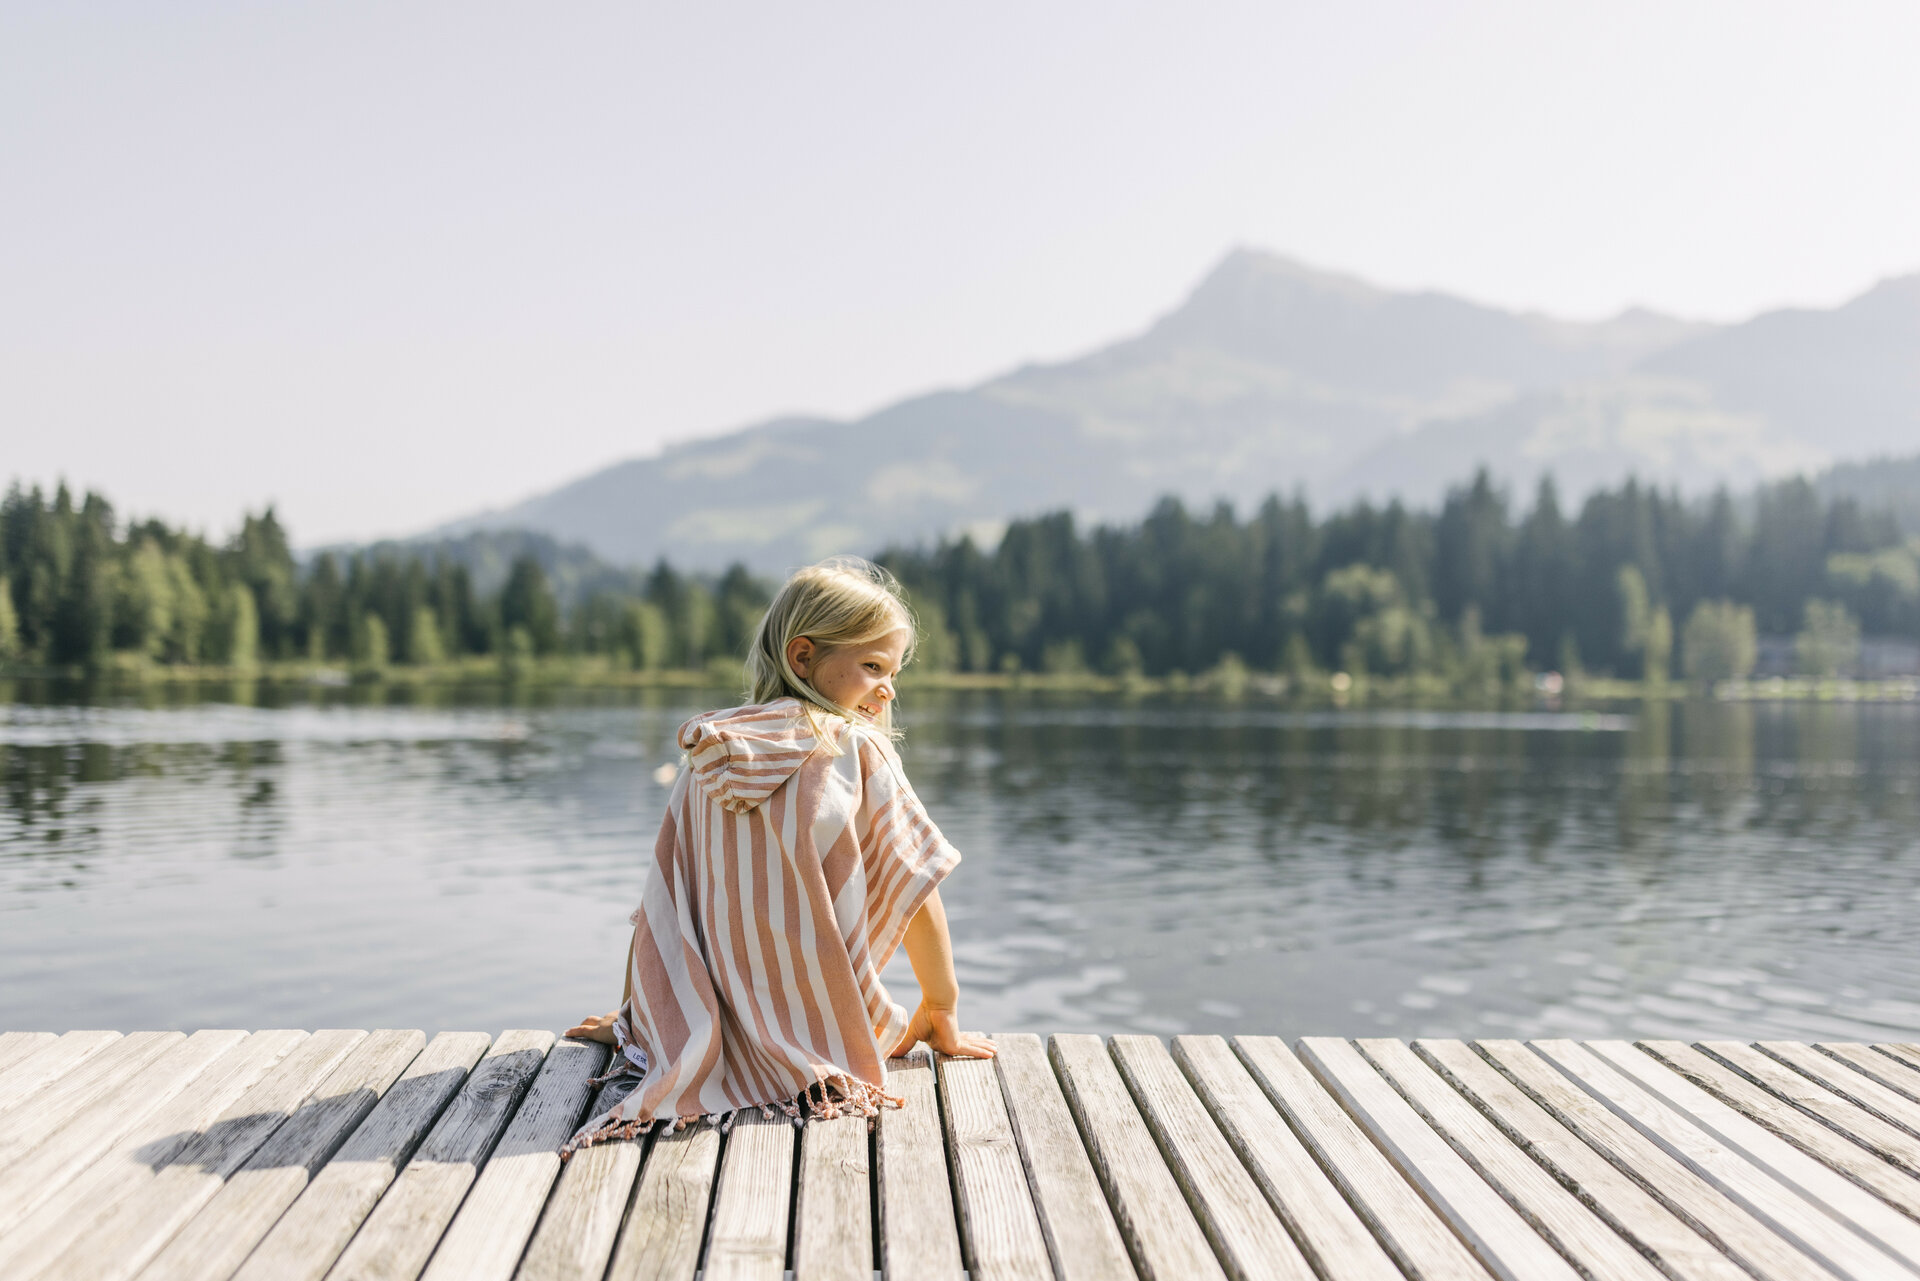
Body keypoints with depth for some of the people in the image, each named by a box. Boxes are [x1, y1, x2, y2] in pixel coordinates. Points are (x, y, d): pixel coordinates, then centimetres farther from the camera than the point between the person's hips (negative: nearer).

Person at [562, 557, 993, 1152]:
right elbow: (916, 889, -6)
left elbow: (662, 898, 7)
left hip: (711, 1029, 4)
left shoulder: (709, 755, 2)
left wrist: (634, 1013, 19)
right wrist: (940, 1012, 7)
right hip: (829, 1031, -4)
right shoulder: (858, 748, -11)